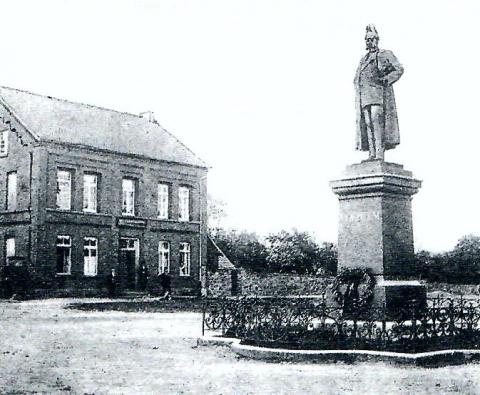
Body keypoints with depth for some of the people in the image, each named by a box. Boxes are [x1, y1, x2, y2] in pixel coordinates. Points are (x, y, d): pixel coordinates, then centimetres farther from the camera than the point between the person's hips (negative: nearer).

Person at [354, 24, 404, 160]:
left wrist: (386, 80, -11)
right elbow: (356, 78, 31)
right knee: (368, 123, -2)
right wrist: (358, 87, 10)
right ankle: (372, 154, -5)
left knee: (376, 120, -20)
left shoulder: (386, 54, 10)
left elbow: (399, 69, 1)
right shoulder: (363, 59, 27)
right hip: (364, 95, 6)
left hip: (378, 93, -6)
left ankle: (380, 155, -25)